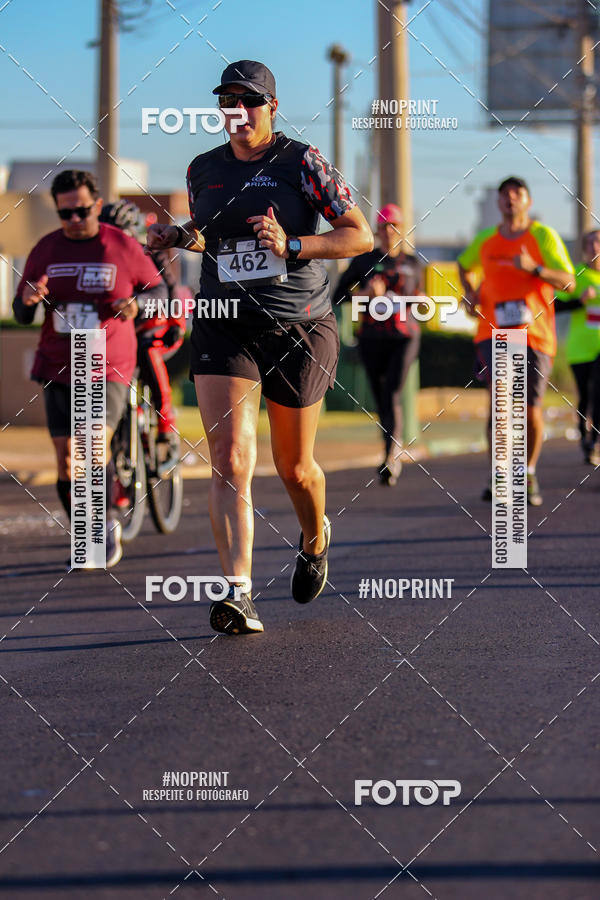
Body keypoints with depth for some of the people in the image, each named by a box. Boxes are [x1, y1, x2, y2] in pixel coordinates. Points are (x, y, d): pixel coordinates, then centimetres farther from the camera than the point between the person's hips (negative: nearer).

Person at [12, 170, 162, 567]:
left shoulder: (124, 247, -4)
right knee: (67, 458, 2)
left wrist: (137, 303, -15)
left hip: (109, 369, -3)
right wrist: (29, 300, -18)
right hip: (58, 369, 3)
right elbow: (22, 315, 6)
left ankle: (109, 522, -1)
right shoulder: (45, 250, 3)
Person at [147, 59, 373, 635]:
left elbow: (360, 236, -5)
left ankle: (315, 538, 45)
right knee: (230, 462, -16)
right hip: (224, 329, 2)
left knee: (295, 467, 11)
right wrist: (179, 238, 3)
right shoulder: (203, 170, 7)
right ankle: (237, 592, -22)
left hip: (300, 328, -2)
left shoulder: (301, 163, -5)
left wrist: (291, 245, -18)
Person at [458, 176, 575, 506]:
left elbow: (567, 282, -9)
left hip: (534, 335, -1)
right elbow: (463, 265, 31)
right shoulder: (485, 240, 9)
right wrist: (469, 291, 10)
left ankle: (528, 475, 23)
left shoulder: (544, 236, -1)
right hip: (493, 333, 1)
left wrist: (534, 268, -25)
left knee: (530, 408, 1)